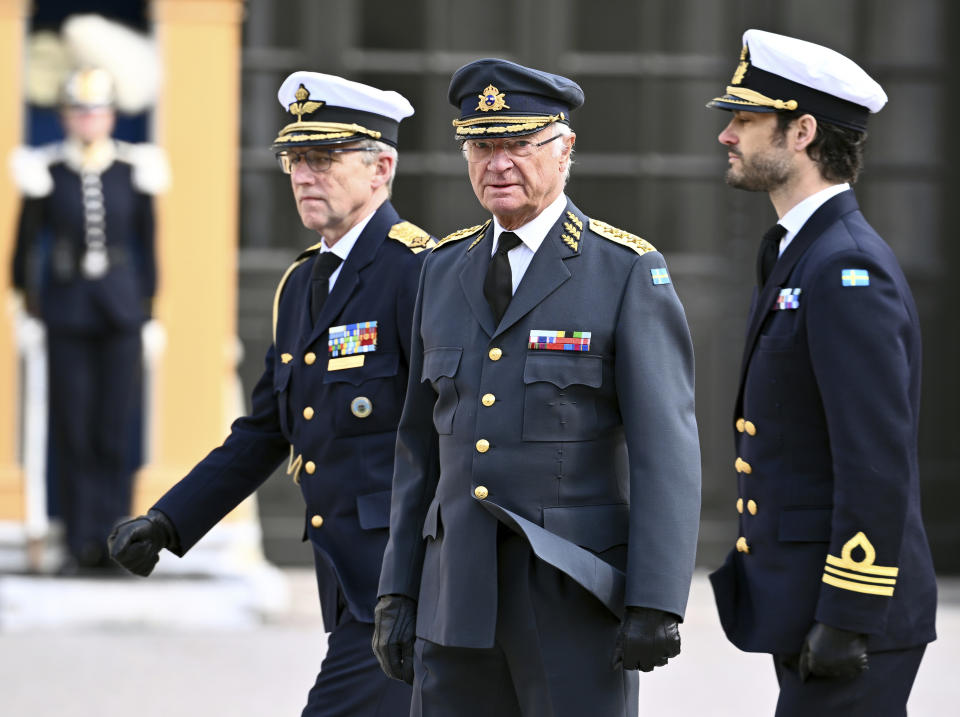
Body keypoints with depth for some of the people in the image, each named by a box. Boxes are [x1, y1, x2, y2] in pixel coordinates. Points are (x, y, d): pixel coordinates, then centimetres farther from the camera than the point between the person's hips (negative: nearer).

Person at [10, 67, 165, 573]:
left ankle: (109, 536, 4)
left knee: (115, 430, -1)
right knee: (71, 431, 0)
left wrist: (144, 296, 14)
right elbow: (28, 236, 9)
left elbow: (147, 239, 11)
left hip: (120, 313, 1)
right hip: (67, 312, -1)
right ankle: (81, 544, 6)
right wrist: (26, 291, 17)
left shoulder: (134, 170, 0)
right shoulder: (46, 171, -3)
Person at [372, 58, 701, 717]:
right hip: (461, 589, 5)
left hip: (576, 590, -5)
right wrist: (398, 591, 11)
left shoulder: (628, 272, -5)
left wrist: (656, 606, -17)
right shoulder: (446, 268, 12)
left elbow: (667, 449, -10)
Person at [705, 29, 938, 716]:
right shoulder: (805, 256, 16)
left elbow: (877, 464, -22)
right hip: (807, 609, 10)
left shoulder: (849, 270, -16)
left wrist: (846, 620, -23)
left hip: (849, 613, -10)